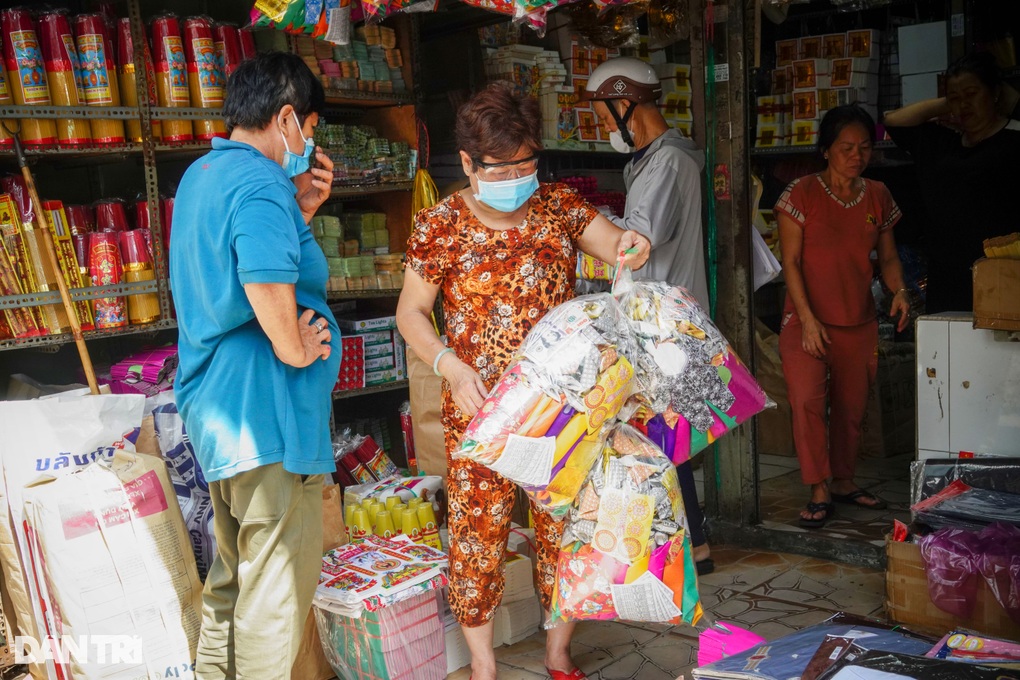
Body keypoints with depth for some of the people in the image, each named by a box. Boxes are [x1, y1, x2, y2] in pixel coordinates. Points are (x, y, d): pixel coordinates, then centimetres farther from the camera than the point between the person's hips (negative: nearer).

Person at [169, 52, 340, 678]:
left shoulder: (200, 176, 15)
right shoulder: (262, 184, -17)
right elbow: (267, 281, -34)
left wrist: (301, 213, 13)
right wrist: (296, 347, -18)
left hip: (216, 411, 10)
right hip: (268, 414, -10)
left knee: (232, 577, 22)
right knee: (276, 587, 2)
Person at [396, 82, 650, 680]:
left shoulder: (559, 205, 2)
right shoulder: (441, 225, -6)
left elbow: (615, 245, 1)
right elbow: (411, 311, -1)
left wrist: (633, 245, -25)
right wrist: (451, 366, -17)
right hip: (481, 406, -2)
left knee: (566, 524, 11)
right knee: (479, 531, 4)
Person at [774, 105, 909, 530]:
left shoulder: (878, 197, 8)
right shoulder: (802, 194, -6)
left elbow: (888, 256, 14)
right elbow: (791, 261, -8)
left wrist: (898, 292, -6)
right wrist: (807, 318, -16)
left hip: (858, 323, 4)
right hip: (807, 320, -4)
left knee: (851, 407, 11)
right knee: (806, 401, -16)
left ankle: (843, 481, 29)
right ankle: (819, 491, -5)